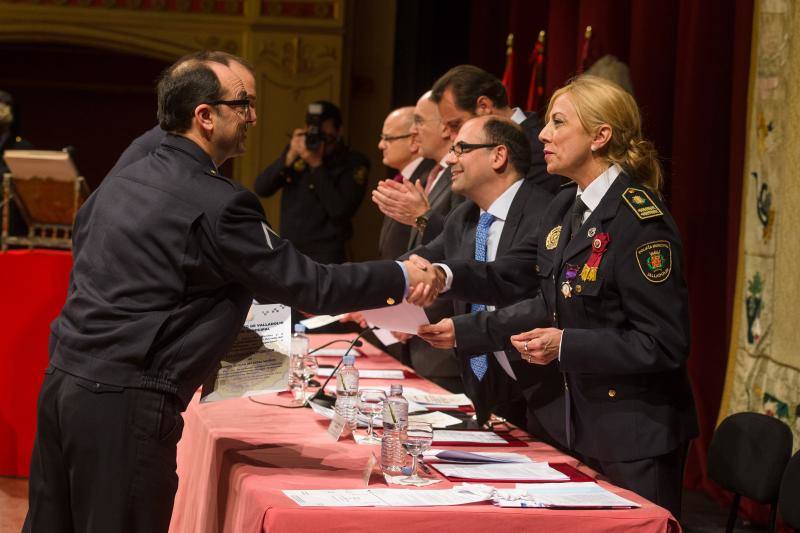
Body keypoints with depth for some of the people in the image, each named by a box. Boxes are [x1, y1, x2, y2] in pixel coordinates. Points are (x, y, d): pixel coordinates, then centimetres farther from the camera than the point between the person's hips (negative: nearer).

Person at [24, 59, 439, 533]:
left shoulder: (122, 181, 12)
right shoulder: (216, 204, -13)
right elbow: (307, 284, -11)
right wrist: (402, 277, -2)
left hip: (62, 382, 9)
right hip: (124, 403, -9)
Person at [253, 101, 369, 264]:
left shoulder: (354, 163, -6)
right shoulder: (296, 151, 6)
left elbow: (340, 211, -17)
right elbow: (261, 188, -1)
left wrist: (317, 165, -18)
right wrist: (290, 157, -14)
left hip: (325, 257, -5)